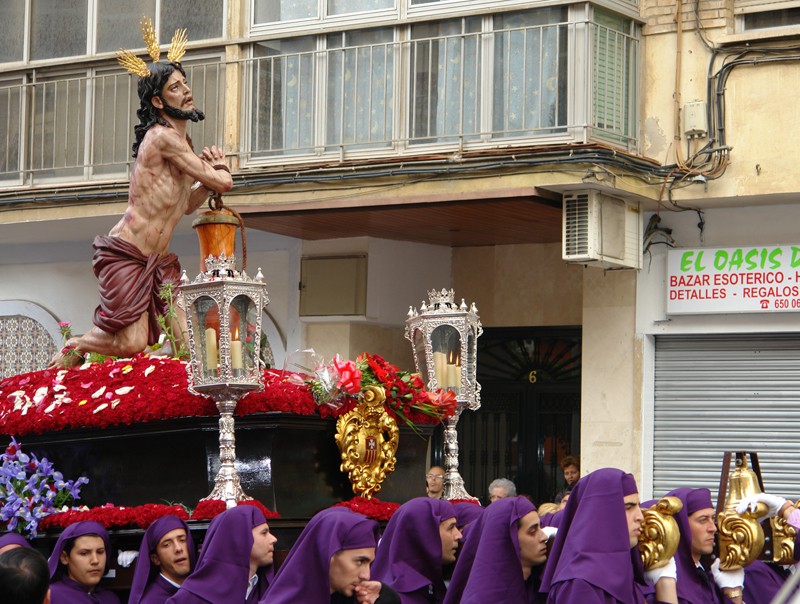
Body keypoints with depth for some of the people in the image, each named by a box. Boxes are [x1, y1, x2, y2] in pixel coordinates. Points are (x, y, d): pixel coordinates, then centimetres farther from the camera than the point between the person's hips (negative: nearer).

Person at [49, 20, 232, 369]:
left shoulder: (180, 142, 15)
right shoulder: (163, 137, -16)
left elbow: (188, 204, 22)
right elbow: (223, 183, -15)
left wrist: (210, 170, 6)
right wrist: (218, 169, 9)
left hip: (158, 261, 9)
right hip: (126, 253, -9)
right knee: (132, 344, -15)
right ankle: (74, 348, 16)